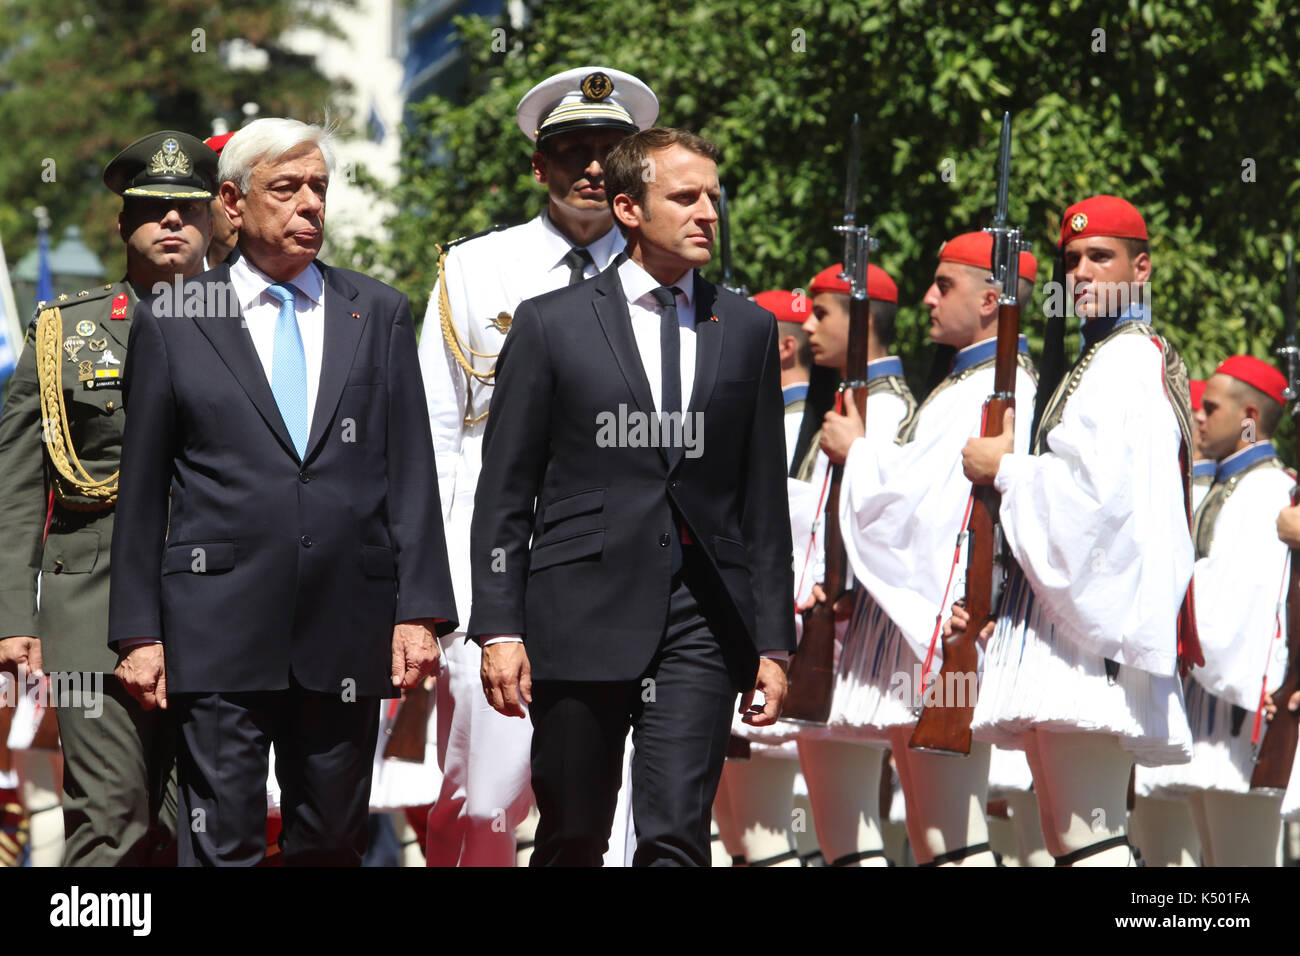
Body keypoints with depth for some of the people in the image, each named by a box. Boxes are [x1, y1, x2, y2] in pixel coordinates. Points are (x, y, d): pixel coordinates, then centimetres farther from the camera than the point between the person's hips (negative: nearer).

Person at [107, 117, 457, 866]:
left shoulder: (380, 314, 11)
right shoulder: (173, 324, 6)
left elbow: (410, 471, 8)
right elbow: (143, 488, 7)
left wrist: (420, 609, -1)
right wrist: (139, 632, 1)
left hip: (346, 632, 2)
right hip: (220, 629, -2)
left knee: (333, 844, 7)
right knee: (222, 843, -6)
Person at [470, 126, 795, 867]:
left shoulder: (748, 330, 12)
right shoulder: (551, 324, 4)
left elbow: (765, 500, 13)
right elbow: (505, 494, 3)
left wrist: (775, 641, 8)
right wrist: (500, 629, -5)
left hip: (701, 619, 1)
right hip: (583, 611, -1)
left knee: (677, 838, -11)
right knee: (572, 840, 6)